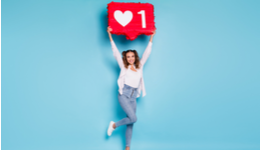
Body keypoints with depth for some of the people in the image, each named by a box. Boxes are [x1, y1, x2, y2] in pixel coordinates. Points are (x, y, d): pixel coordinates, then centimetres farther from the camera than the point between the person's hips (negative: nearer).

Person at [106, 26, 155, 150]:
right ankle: (114, 125, 6)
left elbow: (147, 53, 17)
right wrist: (110, 36, 1)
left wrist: (151, 37, 20)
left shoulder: (139, 66, 14)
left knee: (131, 123, 3)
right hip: (124, 95, -4)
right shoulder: (123, 66, 6)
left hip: (133, 97, 4)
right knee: (133, 118, -18)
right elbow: (115, 52, 3)